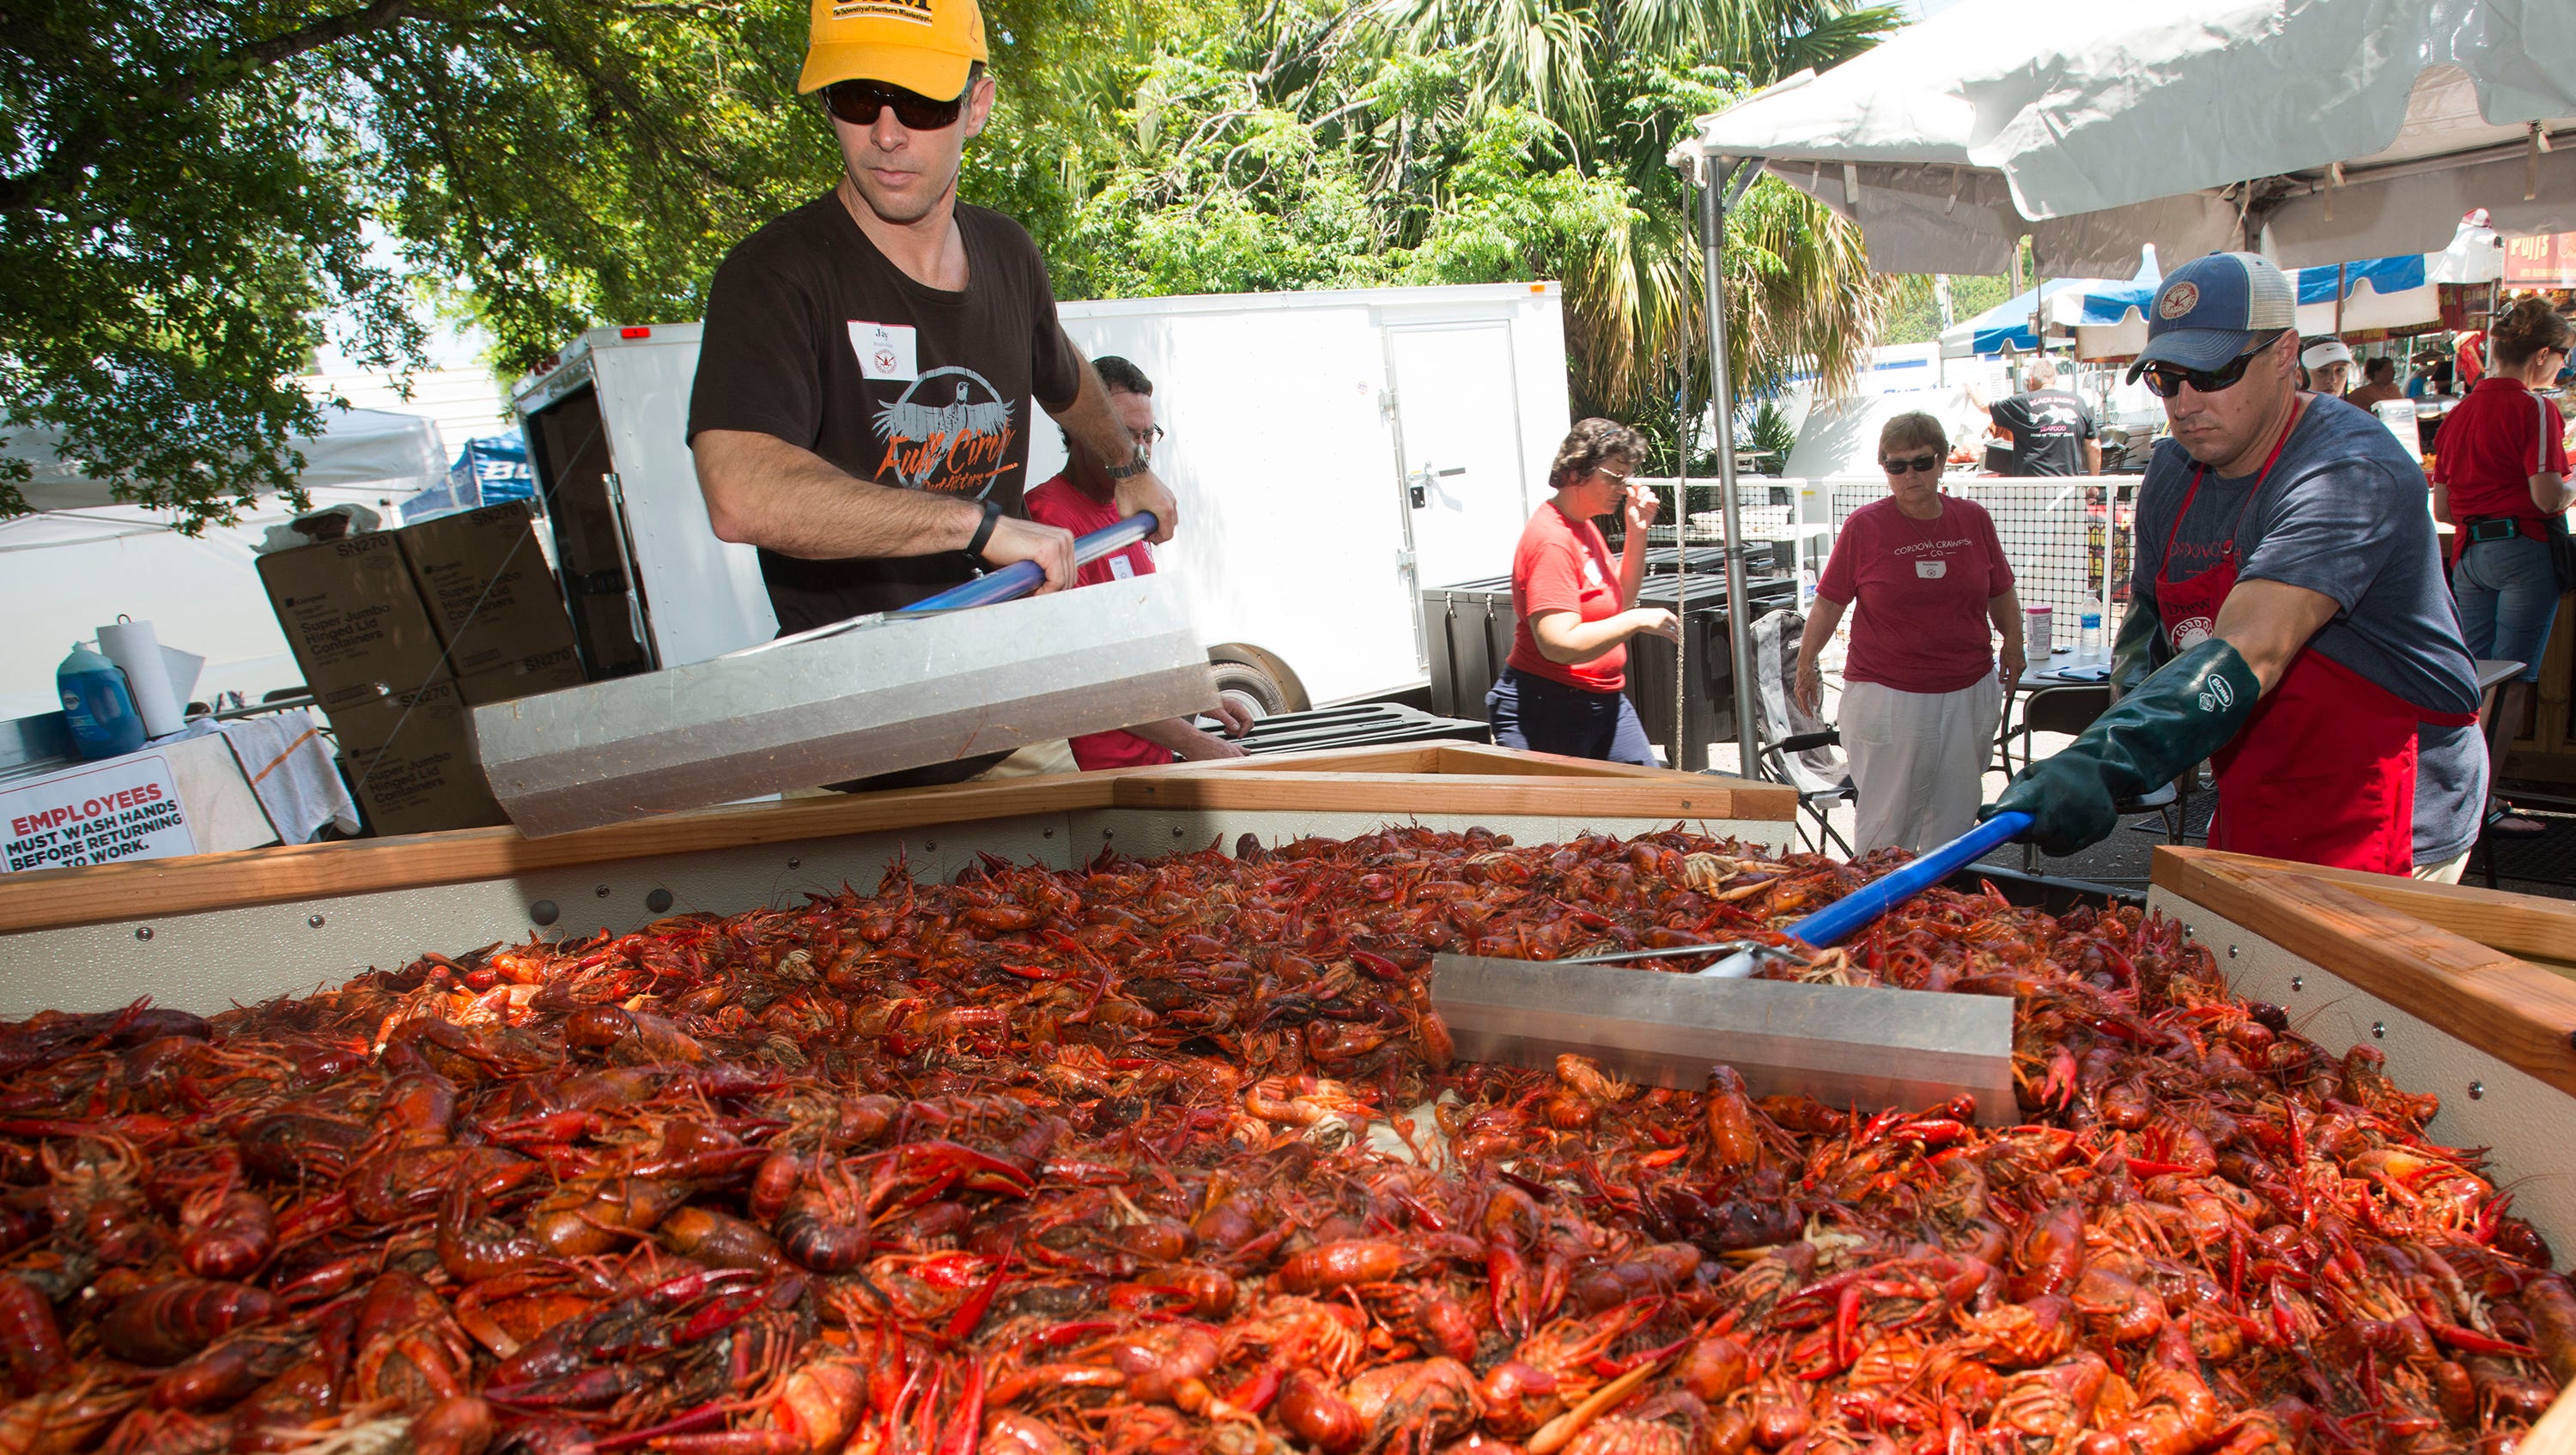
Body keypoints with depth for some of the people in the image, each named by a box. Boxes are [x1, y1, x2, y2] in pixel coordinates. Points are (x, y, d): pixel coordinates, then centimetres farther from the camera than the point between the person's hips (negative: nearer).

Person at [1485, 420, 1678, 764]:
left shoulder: (1585, 527, 10)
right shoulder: (1551, 540, -21)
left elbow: (1620, 599, 19)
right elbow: (1559, 644, -28)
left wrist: (1637, 532, 6)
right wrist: (1638, 620, -21)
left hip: (1605, 702, 10)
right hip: (1545, 707, -10)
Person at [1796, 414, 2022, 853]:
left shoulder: (1974, 519, 4)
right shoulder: (1865, 525, -5)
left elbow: (2002, 594, 17)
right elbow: (1829, 602, 2)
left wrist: (2013, 648, 22)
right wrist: (1807, 664, 5)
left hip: (1968, 692, 4)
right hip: (1887, 696, -3)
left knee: (1956, 816, 11)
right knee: (1887, 821, 0)